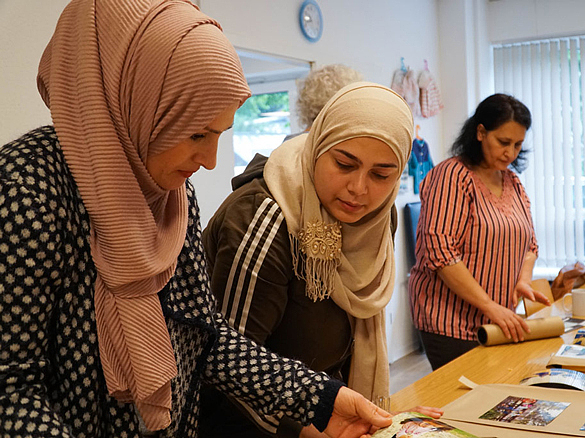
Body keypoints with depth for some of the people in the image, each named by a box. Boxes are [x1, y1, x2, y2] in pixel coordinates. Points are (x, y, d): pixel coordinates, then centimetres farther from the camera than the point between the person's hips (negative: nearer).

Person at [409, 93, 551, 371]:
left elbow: (529, 243, 18)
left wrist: (523, 281, -4)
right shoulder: (452, 175, -12)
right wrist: (490, 306, -21)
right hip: (450, 322, -7)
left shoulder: (512, 183, 13)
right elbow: (439, 250, -20)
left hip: (498, 319, 7)